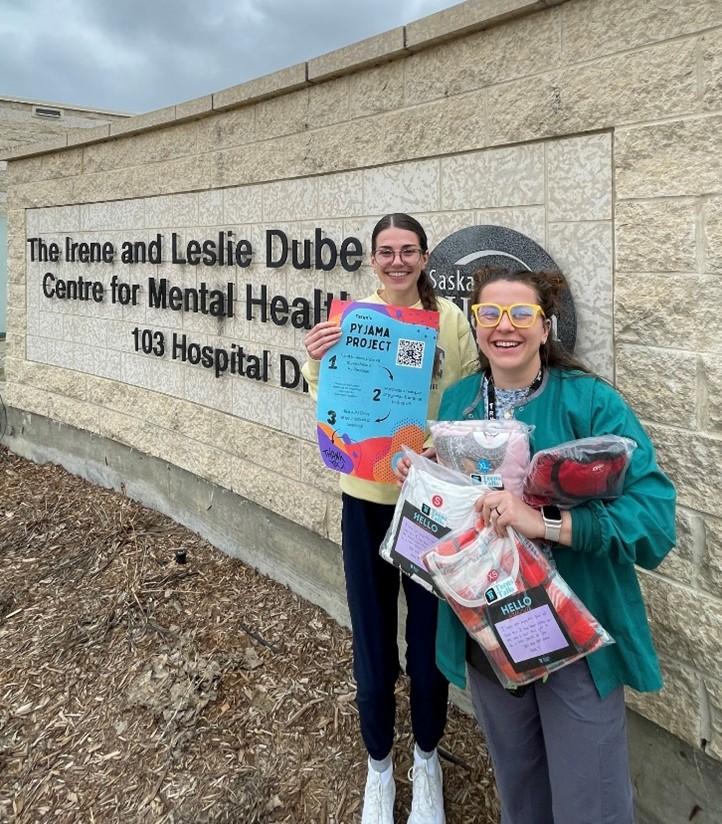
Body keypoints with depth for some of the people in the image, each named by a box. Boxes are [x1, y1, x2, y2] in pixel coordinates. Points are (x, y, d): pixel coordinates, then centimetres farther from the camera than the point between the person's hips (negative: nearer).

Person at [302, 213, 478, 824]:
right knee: (372, 639, 12)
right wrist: (317, 363, -23)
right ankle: (379, 764, 39)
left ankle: (427, 757, 42)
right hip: (368, 496, 1)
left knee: (431, 636, 13)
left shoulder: (450, 318, -5)